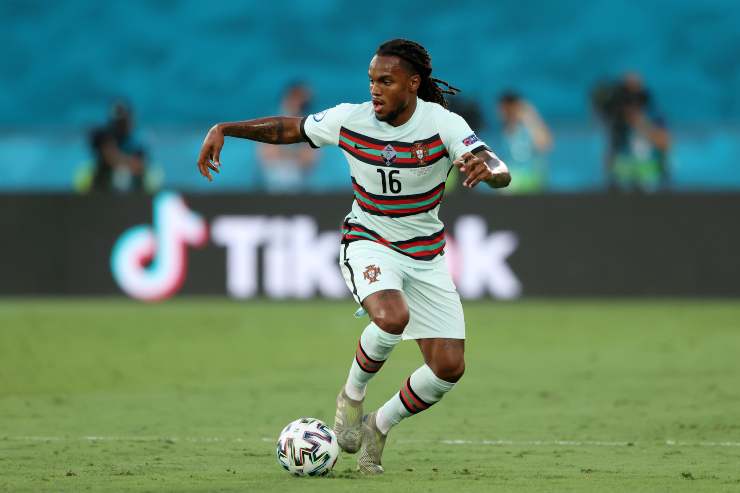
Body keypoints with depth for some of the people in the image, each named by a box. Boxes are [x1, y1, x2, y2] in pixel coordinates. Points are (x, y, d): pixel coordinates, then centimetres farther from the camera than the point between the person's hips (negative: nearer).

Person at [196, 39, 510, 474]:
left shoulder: (443, 124, -17)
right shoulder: (350, 120, -12)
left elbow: (501, 173, -28)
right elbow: (287, 128, 3)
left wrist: (487, 170, -52)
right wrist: (223, 130, -7)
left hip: (426, 256, 2)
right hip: (369, 244, -2)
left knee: (449, 367, -7)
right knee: (392, 317, -35)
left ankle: (379, 426, 19)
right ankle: (352, 396, -6)